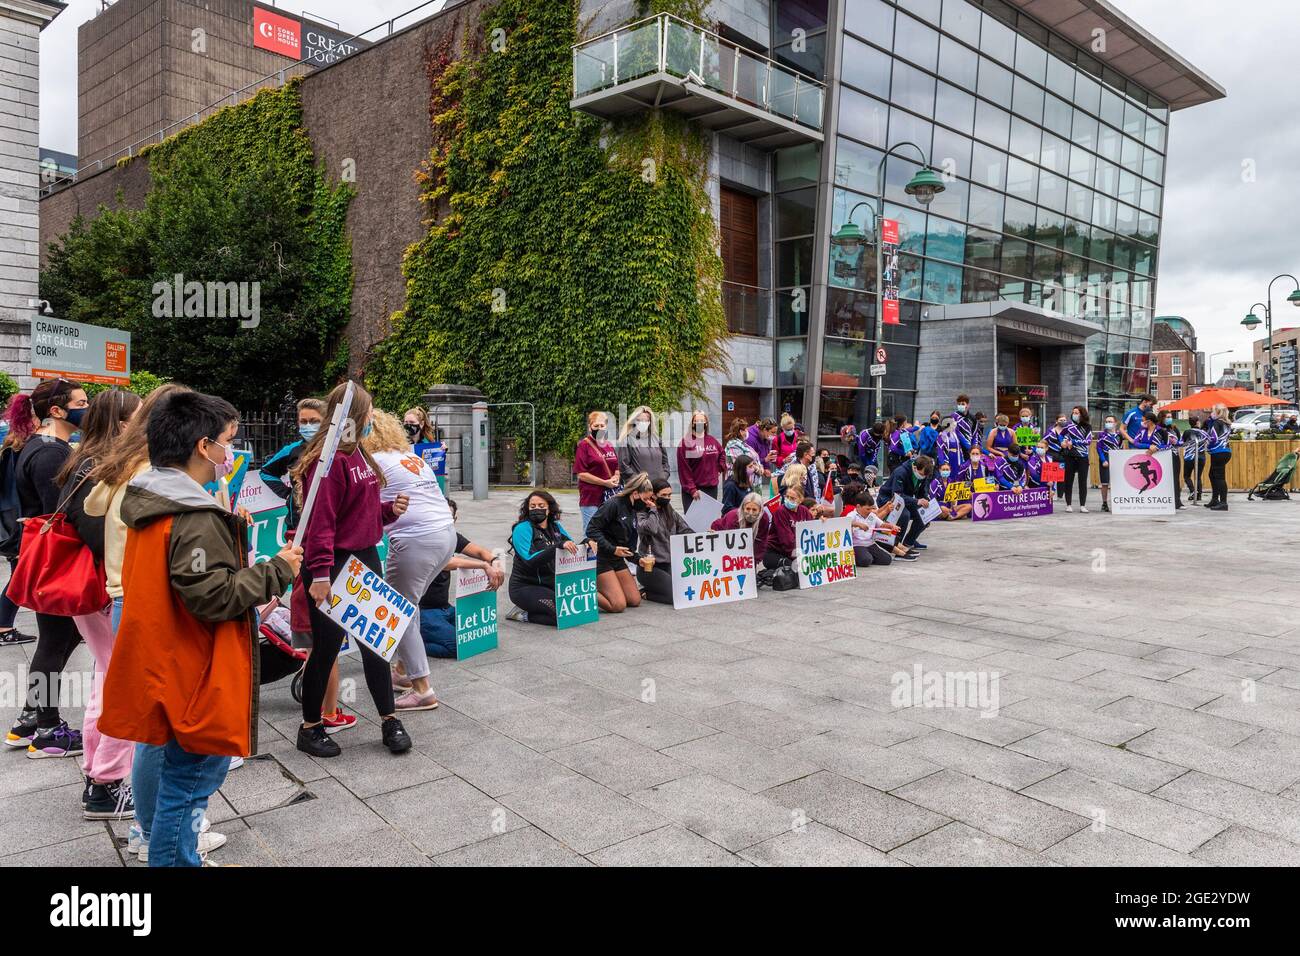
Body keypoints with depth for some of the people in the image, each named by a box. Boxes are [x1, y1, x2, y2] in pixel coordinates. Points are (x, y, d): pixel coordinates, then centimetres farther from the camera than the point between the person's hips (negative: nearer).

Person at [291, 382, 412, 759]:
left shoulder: (359, 453, 12)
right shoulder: (328, 459, -17)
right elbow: (320, 520, -23)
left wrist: (390, 509, 2)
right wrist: (320, 574, -26)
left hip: (366, 558, 9)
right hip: (333, 565, -9)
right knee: (327, 644, 2)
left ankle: (389, 721, 22)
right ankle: (310, 728, 20)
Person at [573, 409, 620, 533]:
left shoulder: (610, 446, 14)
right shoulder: (584, 445, -5)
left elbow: (617, 468, 25)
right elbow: (581, 474, -10)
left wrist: (616, 478, 2)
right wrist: (605, 482, -14)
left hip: (610, 498, 6)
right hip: (591, 499, -6)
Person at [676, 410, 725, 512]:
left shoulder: (712, 441, 10)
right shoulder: (685, 443, -6)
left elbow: (722, 455, 28)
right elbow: (684, 469, -10)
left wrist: (719, 469, 12)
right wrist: (692, 490, -14)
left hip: (711, 488, 5)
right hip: (692, 490, -5)